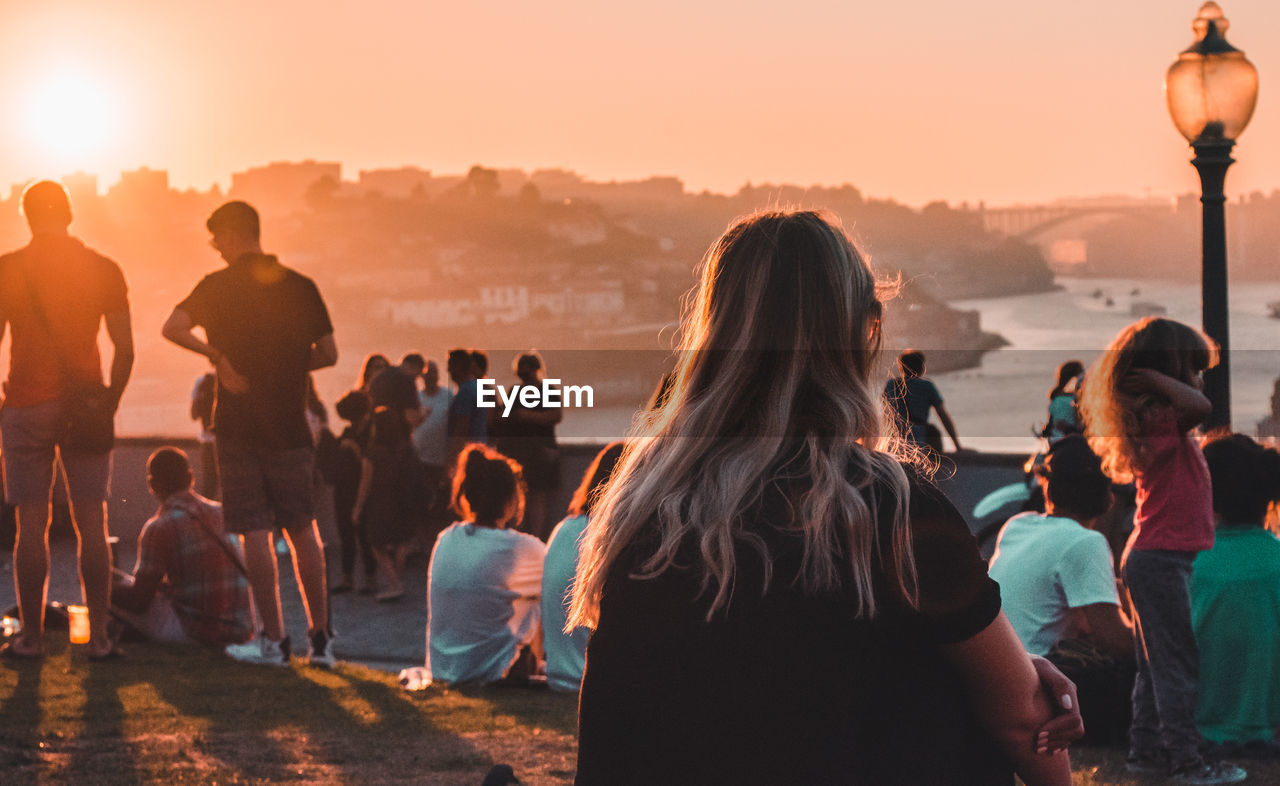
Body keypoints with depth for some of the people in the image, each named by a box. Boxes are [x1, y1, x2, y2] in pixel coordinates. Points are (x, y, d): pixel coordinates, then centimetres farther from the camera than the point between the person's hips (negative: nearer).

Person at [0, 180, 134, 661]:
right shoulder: (104, 270, 1)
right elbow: (125, 348, 0)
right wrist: (111, 400, 12)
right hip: (86, 406, 1)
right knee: (92, 524, 4)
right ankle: (98, 635, 5)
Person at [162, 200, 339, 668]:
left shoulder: (218, 286, -4)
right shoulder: (301, 287, 3)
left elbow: (173, 328, -17)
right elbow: (328, 353, 3)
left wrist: (217, 355, -6)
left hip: (239, 424, -3)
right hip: (290, 423, 3)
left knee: (255, 531, 0)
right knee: (301, 528, 11)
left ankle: (274, 639, 0)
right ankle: (320, 636, 12)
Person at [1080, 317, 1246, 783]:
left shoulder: (1156, 420, 13)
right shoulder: (1163, 419, -16)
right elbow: (1201, 406, -34)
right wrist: (1156, 378, -24)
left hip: (1152, 557, 10)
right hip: (1165, 558, -10)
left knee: (1156, 662, 15)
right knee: (1179, 663, -7)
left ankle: (1146, 748, 20)